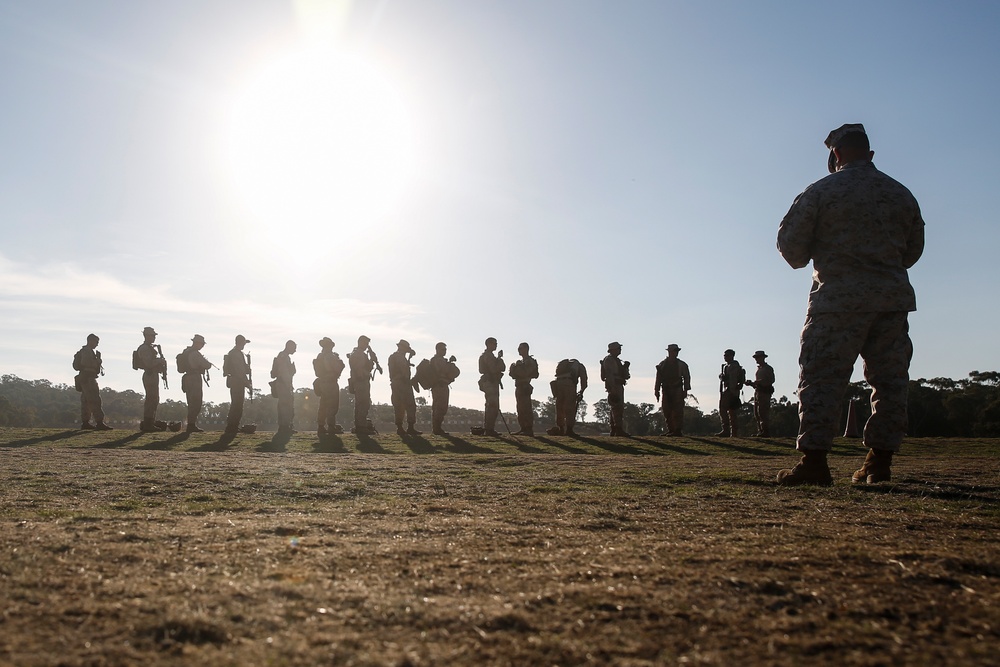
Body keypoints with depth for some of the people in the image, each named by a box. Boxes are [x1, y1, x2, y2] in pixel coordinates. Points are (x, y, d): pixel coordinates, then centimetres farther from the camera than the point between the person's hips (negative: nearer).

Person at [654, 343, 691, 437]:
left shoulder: (681, 365, 4)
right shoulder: (662, 365, 9)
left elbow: (687, 378, 4)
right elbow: (658, 379, 11)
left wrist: (685, 390, -4)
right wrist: (657, 390, 6)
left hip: (677, 391, -2)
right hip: (666, 391, 2)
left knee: (677, 411, -8)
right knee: (667, 412, 2)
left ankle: (678, 430, -6)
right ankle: (670, 430, 10)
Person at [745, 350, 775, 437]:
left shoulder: (768, 368, -3)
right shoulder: (759, 368, 21)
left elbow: (771, 380, -12)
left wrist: (757, 382, -18)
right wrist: (752, 383, 4)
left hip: (764, 392, -9)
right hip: (757, 392, 9)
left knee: (762, 413, -12)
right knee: (757, 413, 6)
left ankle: (765, 431, -11)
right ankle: (760, 431, 9)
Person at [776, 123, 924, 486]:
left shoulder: (821, 191, -3)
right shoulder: (901, 193, 12)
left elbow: (790, 242, -3)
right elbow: (913, 249, 18)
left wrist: (804, 260, 17)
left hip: (839, 297, -5)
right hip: (893, 298, 5)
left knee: (822, 378, -4)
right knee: (890, 379, 9)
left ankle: (814, 460, -7)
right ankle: (880, 462, 11)